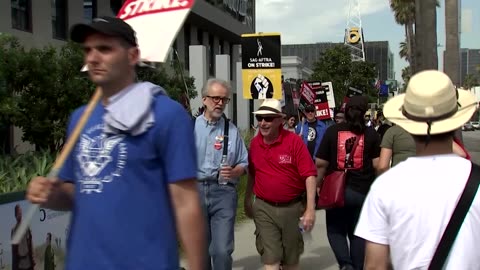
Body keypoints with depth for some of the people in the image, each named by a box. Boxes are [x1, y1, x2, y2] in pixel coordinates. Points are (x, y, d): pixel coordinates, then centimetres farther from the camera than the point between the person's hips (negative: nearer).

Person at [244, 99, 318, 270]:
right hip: (264, 208, 2)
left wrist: (310, 209, -19)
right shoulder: (254, 143, 1)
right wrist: (248, 200, 15)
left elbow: (310, 175, -14)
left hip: (292, 207, -2)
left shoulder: (294, 141, -12)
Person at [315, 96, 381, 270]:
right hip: (363, 191, 1)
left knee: (336, 230, 12)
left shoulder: (332, 131, -2)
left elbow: (320, 164, -4)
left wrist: (318, 184, 9)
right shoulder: (371, 134, -2)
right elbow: (377, 164, -6)